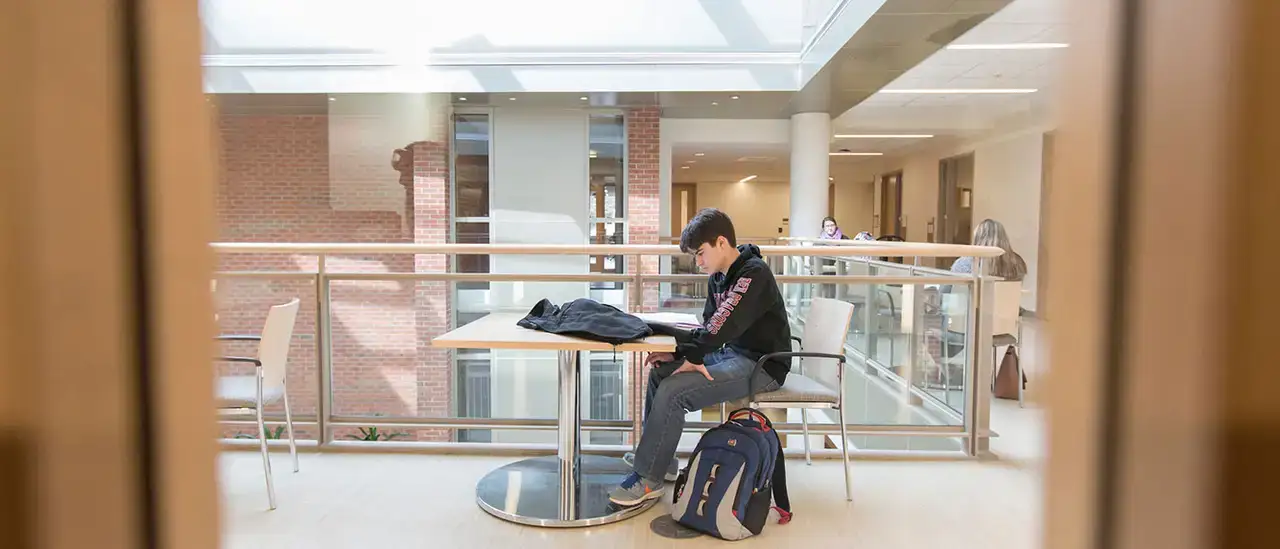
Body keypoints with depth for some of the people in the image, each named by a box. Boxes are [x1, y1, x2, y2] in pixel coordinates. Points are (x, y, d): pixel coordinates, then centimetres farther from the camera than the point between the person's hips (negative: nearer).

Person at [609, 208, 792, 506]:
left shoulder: (754, 273, -18)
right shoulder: (718, 277, 10)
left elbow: (724, 324, -27)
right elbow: (709, 326, 9)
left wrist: (690, 355, -20)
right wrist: (679, 353, -7)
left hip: (762, 364, -10)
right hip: (732, 353, 10)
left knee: (673, 391, -22)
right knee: (661, 371, 7)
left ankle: (648, 479, -8)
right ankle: (658, 457, 17)